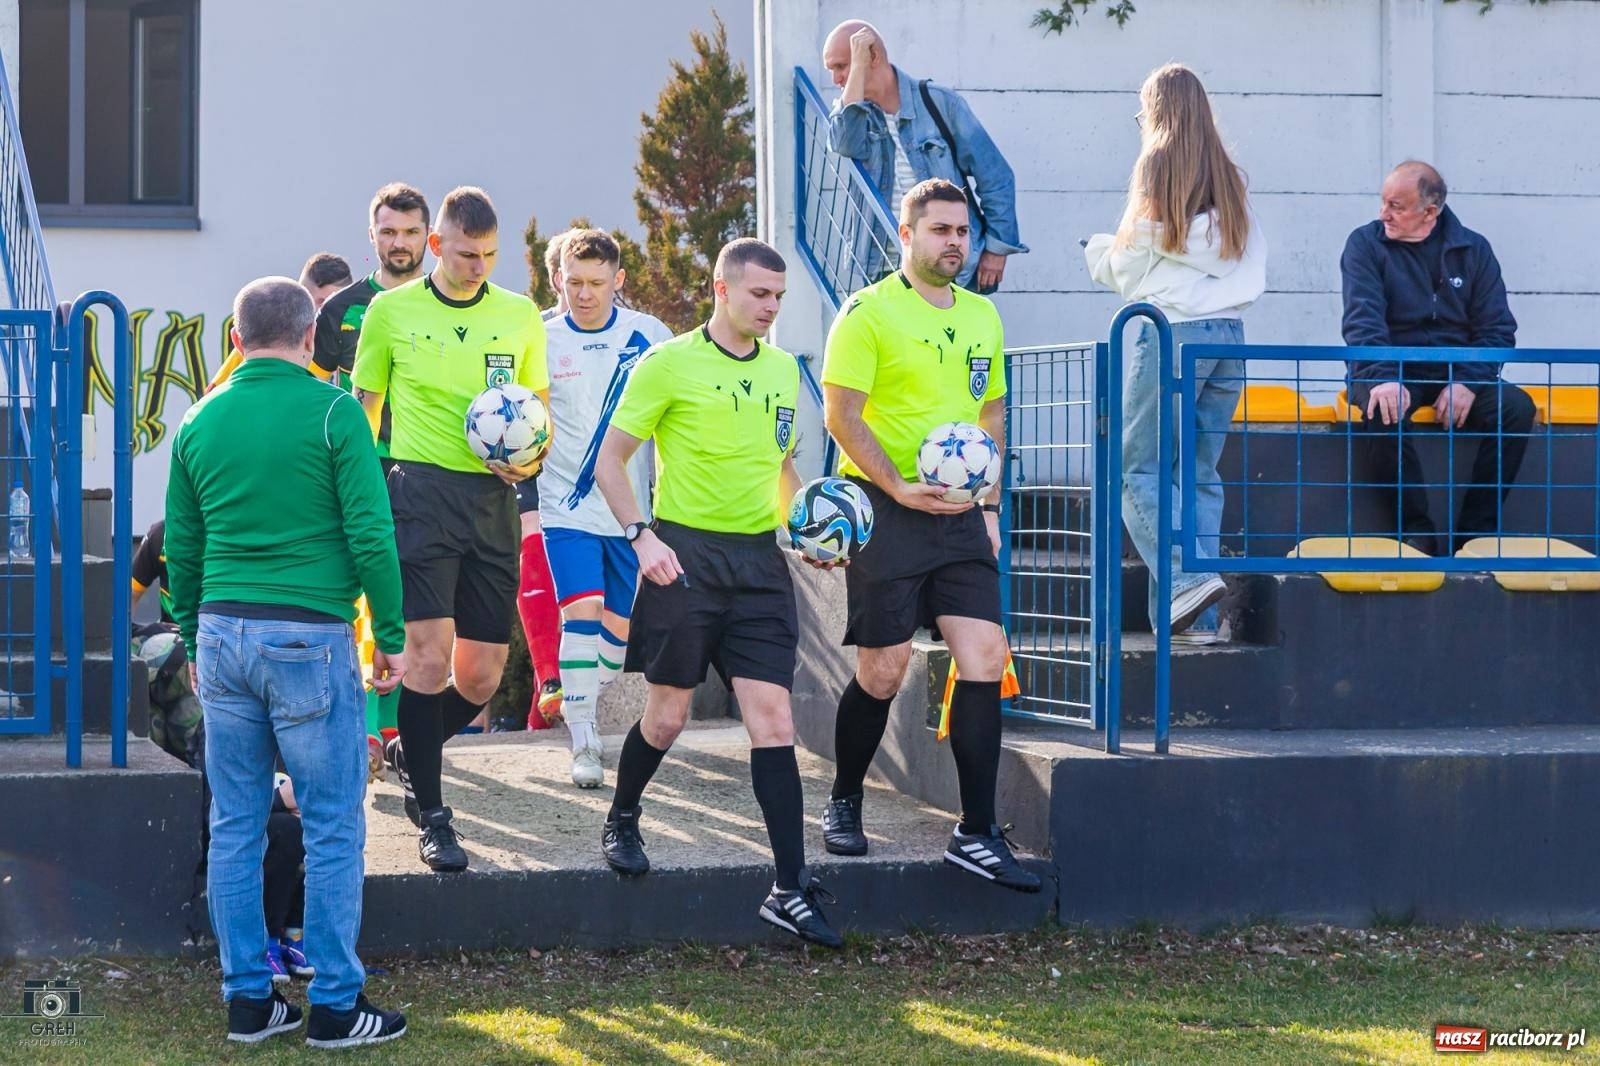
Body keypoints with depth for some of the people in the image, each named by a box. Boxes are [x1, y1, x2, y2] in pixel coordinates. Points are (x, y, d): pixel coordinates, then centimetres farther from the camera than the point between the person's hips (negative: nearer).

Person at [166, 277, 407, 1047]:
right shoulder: (332, 412, -6)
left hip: (223, 635, 5)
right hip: (309, 637, -5)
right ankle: (334, 1005, 5)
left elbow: (181, 547, 13)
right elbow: (370, 534, -10)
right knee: (333, 830, 2)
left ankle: (248, 998, 14)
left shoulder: (201, 421, 8)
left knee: (235, 825, 10)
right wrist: (391, 636, -1)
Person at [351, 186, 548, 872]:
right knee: (429, 652, -14)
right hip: (420, 492, -3)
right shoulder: (391, 312, 2)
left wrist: (531, 457, -4)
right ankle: (432, 817, -5)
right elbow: (363, 409, 10)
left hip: (492, 500, 3)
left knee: (481, 678, 4)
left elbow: (540, 410, 18)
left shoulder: (520, 316, 10)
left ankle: (411, 754, 33)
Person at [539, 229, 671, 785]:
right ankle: (583, 743, -12)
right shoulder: (541, 341, -2)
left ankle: (584, 702, 34)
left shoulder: (649, 335, 1)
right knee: (582, 612, -16)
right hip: (567, 505, -2)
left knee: (623, 623, 9)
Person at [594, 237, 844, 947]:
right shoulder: (668, 364, -4)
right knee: (668, 714, 4)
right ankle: (621, 822, 35)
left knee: (773, 720, -4)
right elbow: (610, 461, -2)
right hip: (685, 554, -4)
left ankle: (791, 892, -6)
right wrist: (641, 536, -14)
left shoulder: (783, 370, 12)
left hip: (759, 558, 4)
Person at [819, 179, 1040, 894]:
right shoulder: (869, 313, -7)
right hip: (886, 513, -5)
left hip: (959, 514, 5)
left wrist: (989, 504, 12)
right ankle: (844, 803, 25)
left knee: (984, 659, -6)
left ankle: (976, 835, -2)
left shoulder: (982, 315, 13)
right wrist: (900, 487, -19)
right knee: (882, 672, 1)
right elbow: (840, 415, -11)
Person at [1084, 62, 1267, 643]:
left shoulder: (1157, 169, -3)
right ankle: (1198, 618, 3)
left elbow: (1130, 265, 0)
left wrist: (1100, 251, 20)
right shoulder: (1231, 180, 13)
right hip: (1229, 333, 6)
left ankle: (1187, 576, -19)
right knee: (1200, 475, 8)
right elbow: (1254, 263, 17)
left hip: (1172, 332, -6)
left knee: (1140, 469, -1)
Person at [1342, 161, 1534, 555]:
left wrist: (1468, 382, -17)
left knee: (1517, 408, -24)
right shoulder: (1366, 244, -2)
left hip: (1457, 372, 3)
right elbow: (1362, 320, -15)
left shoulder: (1472, 249, 5)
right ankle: (1415, 531, -26)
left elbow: (1497, 328, 1)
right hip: (1389, 370, -3)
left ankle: (1474, 533, -19)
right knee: (1382, 410, -37)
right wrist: (1382, 380, -33)